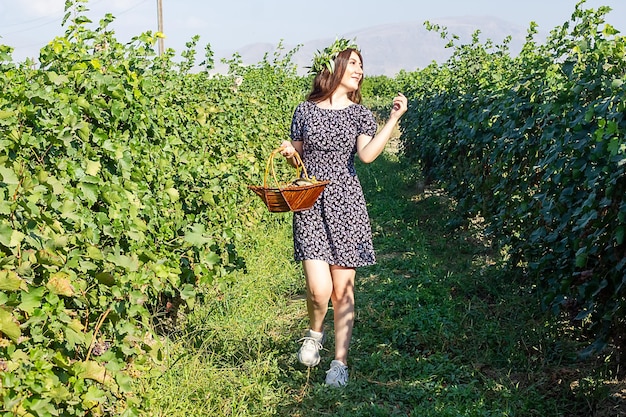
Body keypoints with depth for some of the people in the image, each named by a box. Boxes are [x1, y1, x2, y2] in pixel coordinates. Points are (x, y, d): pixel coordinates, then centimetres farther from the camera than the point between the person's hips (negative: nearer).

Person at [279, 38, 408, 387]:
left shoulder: (360, 113, 7)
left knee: (343, 290, 1)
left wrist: (394, 119, -15)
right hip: (310, 205, 0)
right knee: (319, 288, -12)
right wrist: (289, 153, -6)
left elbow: (367, 154, -11)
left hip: (346, 204, 1)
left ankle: (340, 362, 14)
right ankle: (315, 333, 21)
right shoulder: (305, 111, 8)